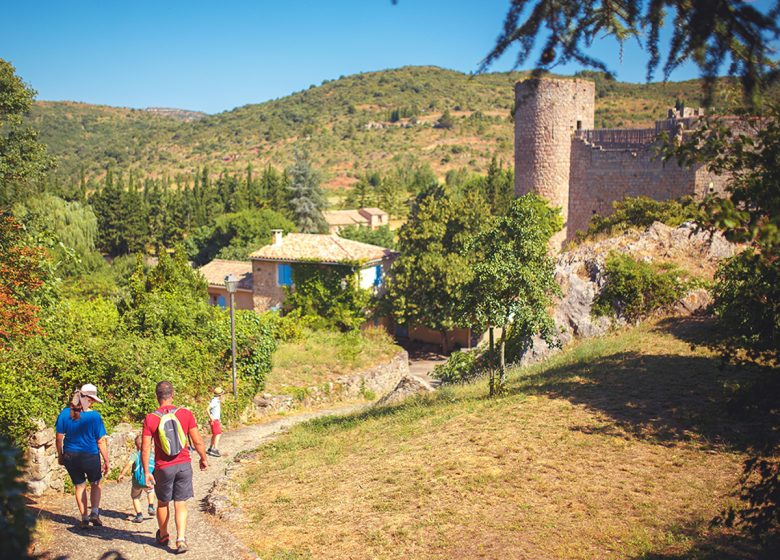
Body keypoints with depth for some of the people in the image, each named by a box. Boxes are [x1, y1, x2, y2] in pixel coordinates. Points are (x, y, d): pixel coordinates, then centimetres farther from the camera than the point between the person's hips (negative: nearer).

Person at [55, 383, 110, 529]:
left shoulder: (65, 413, -6)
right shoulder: (94, 416, -16)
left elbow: (59, 437, 0)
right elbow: (101, 442, -12)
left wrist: (60, 456, 13)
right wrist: (106, 461, -2)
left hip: (70, 457, 3)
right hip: (90, 457, -3)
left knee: (80, 487, 19)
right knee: (95, 484, 21)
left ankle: (84, 519, 22)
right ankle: (94, 512, 7)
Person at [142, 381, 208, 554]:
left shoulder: (150, 419, -9)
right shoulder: (185, 414, -8)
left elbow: (145, 449, -10)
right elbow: (198, 441, -5)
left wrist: (146, 472, -2)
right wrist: (203, 459, 11)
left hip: (163, 468, 0)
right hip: (184, 465, 0)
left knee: (162, 503, 20)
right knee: (181, 504, 9)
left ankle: (163, 536, 38)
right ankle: (181, 539, -2)